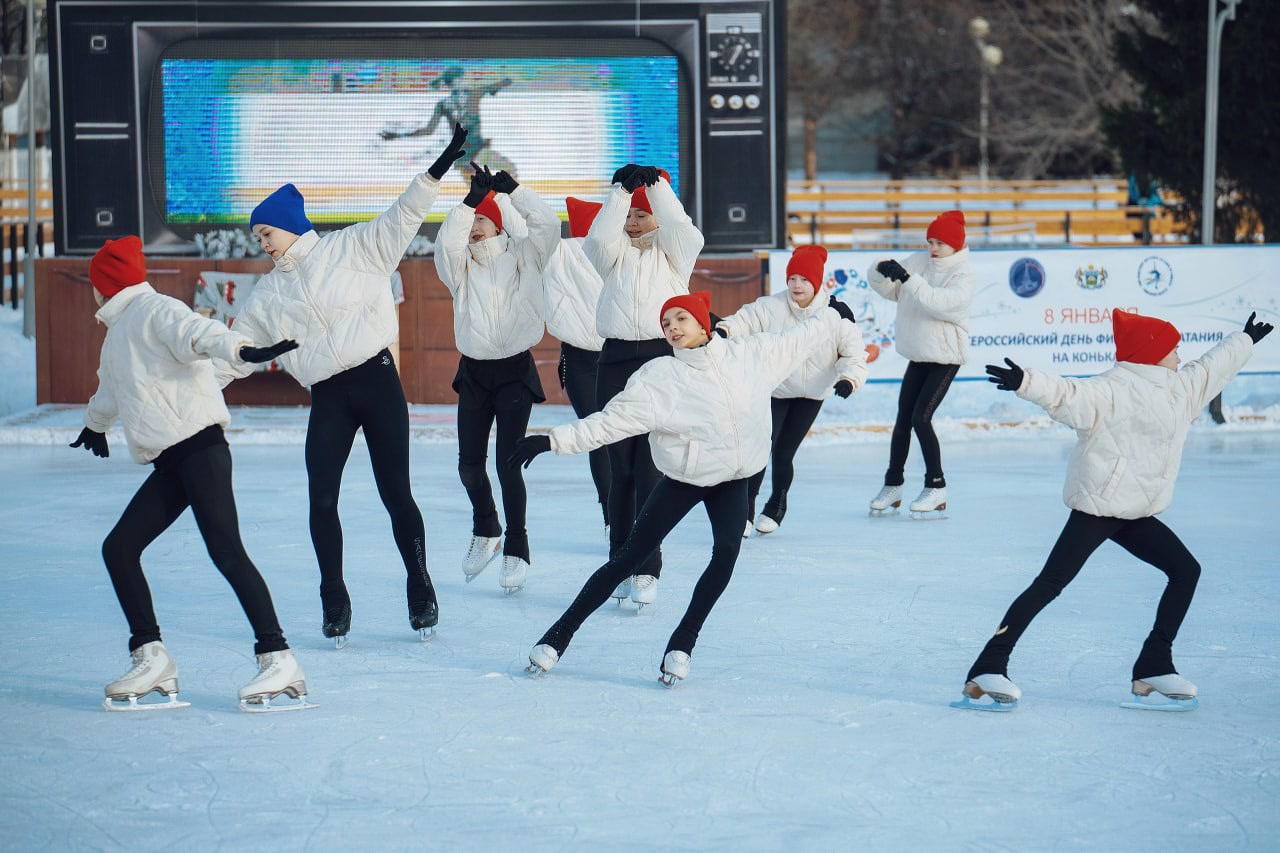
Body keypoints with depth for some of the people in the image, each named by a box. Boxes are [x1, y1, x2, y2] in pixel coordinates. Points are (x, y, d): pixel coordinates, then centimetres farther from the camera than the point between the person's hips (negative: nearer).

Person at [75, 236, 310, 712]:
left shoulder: (152, 311, -4)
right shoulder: (119, 333, 25)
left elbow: (196, 332, -25)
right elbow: (111, 391, 46)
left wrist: (239, 349, -45)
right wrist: (94, 424, 64)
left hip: (199, 447, -9)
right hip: (168, 464, 9)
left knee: (226, 550, -17)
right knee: (118, 548, 3)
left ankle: (278, 659, -18)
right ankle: (151, 659, 7)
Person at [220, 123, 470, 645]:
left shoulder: (351, 249, 3)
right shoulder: (265, 298, 14)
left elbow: (402, 218, -5)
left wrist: (440, 166, -17)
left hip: (377, 381, -3)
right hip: (327, 400, 3)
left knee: (395, 493, -1)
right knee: (321, 502, -6)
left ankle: (420, 588, 15)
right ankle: (334, 601, 8)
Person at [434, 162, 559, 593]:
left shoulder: (522, 257, 0)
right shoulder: (461, 265, 4)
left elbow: (547, 225, -15)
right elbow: (446, 244, -17)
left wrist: (511, 188, -16)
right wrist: (471, 197, -22)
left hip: (515, 371, -3)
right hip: (474, 372, 3)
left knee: (508, 462, -9)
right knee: (469, 464, 7)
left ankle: (516, 549, 3)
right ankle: (485, 532, 33)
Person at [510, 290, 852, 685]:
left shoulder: (749, 353, -4)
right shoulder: (658, 378, -13)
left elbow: (796, 339, 13)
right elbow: (609, 421, -14)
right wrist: (552, 440, -22)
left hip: (734, 478, 2)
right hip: (683, 478, -2)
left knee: (727, 551, -22)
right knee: (630, 556, -1)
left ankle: (683, 642, -7)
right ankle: (561, 632, 9)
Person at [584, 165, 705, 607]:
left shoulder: (671, 252, 10)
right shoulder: (613, 252, 15)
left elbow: (681, 229, -10)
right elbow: (600, 237, -7)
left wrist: (656, 183, -14)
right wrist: (621, 189, -14)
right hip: (616, 360, 3)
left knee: (652, 467, -7)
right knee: (620, 467, 3)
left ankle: (647, 569, -5)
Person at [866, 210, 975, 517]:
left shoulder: (962, 274, -13)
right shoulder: (919, 262, 3)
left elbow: (940, 303, -30)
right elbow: (888, 289, 2)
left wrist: (908, 278, -37)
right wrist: (882, 272, -20)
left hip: (945, 357, -6)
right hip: (918, 356, 6)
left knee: (921, 418, -14)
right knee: (903, 420, 7)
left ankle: (936, 489, -4)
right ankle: (893, 486, 18)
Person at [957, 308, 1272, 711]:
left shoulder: (1181, 387, 15)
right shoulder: (1113, 390, -14)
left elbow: (1213, 367, 33)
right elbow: (1069, 397, -28)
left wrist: (1245, 341, 46)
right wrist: (1027, 383, -45)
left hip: (1135, 514, 10)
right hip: (1098, 506, -9)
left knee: (1185, 570, 5)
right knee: (1051, 583, -13)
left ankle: (1154, 668, 7)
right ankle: (987, 670, -14)